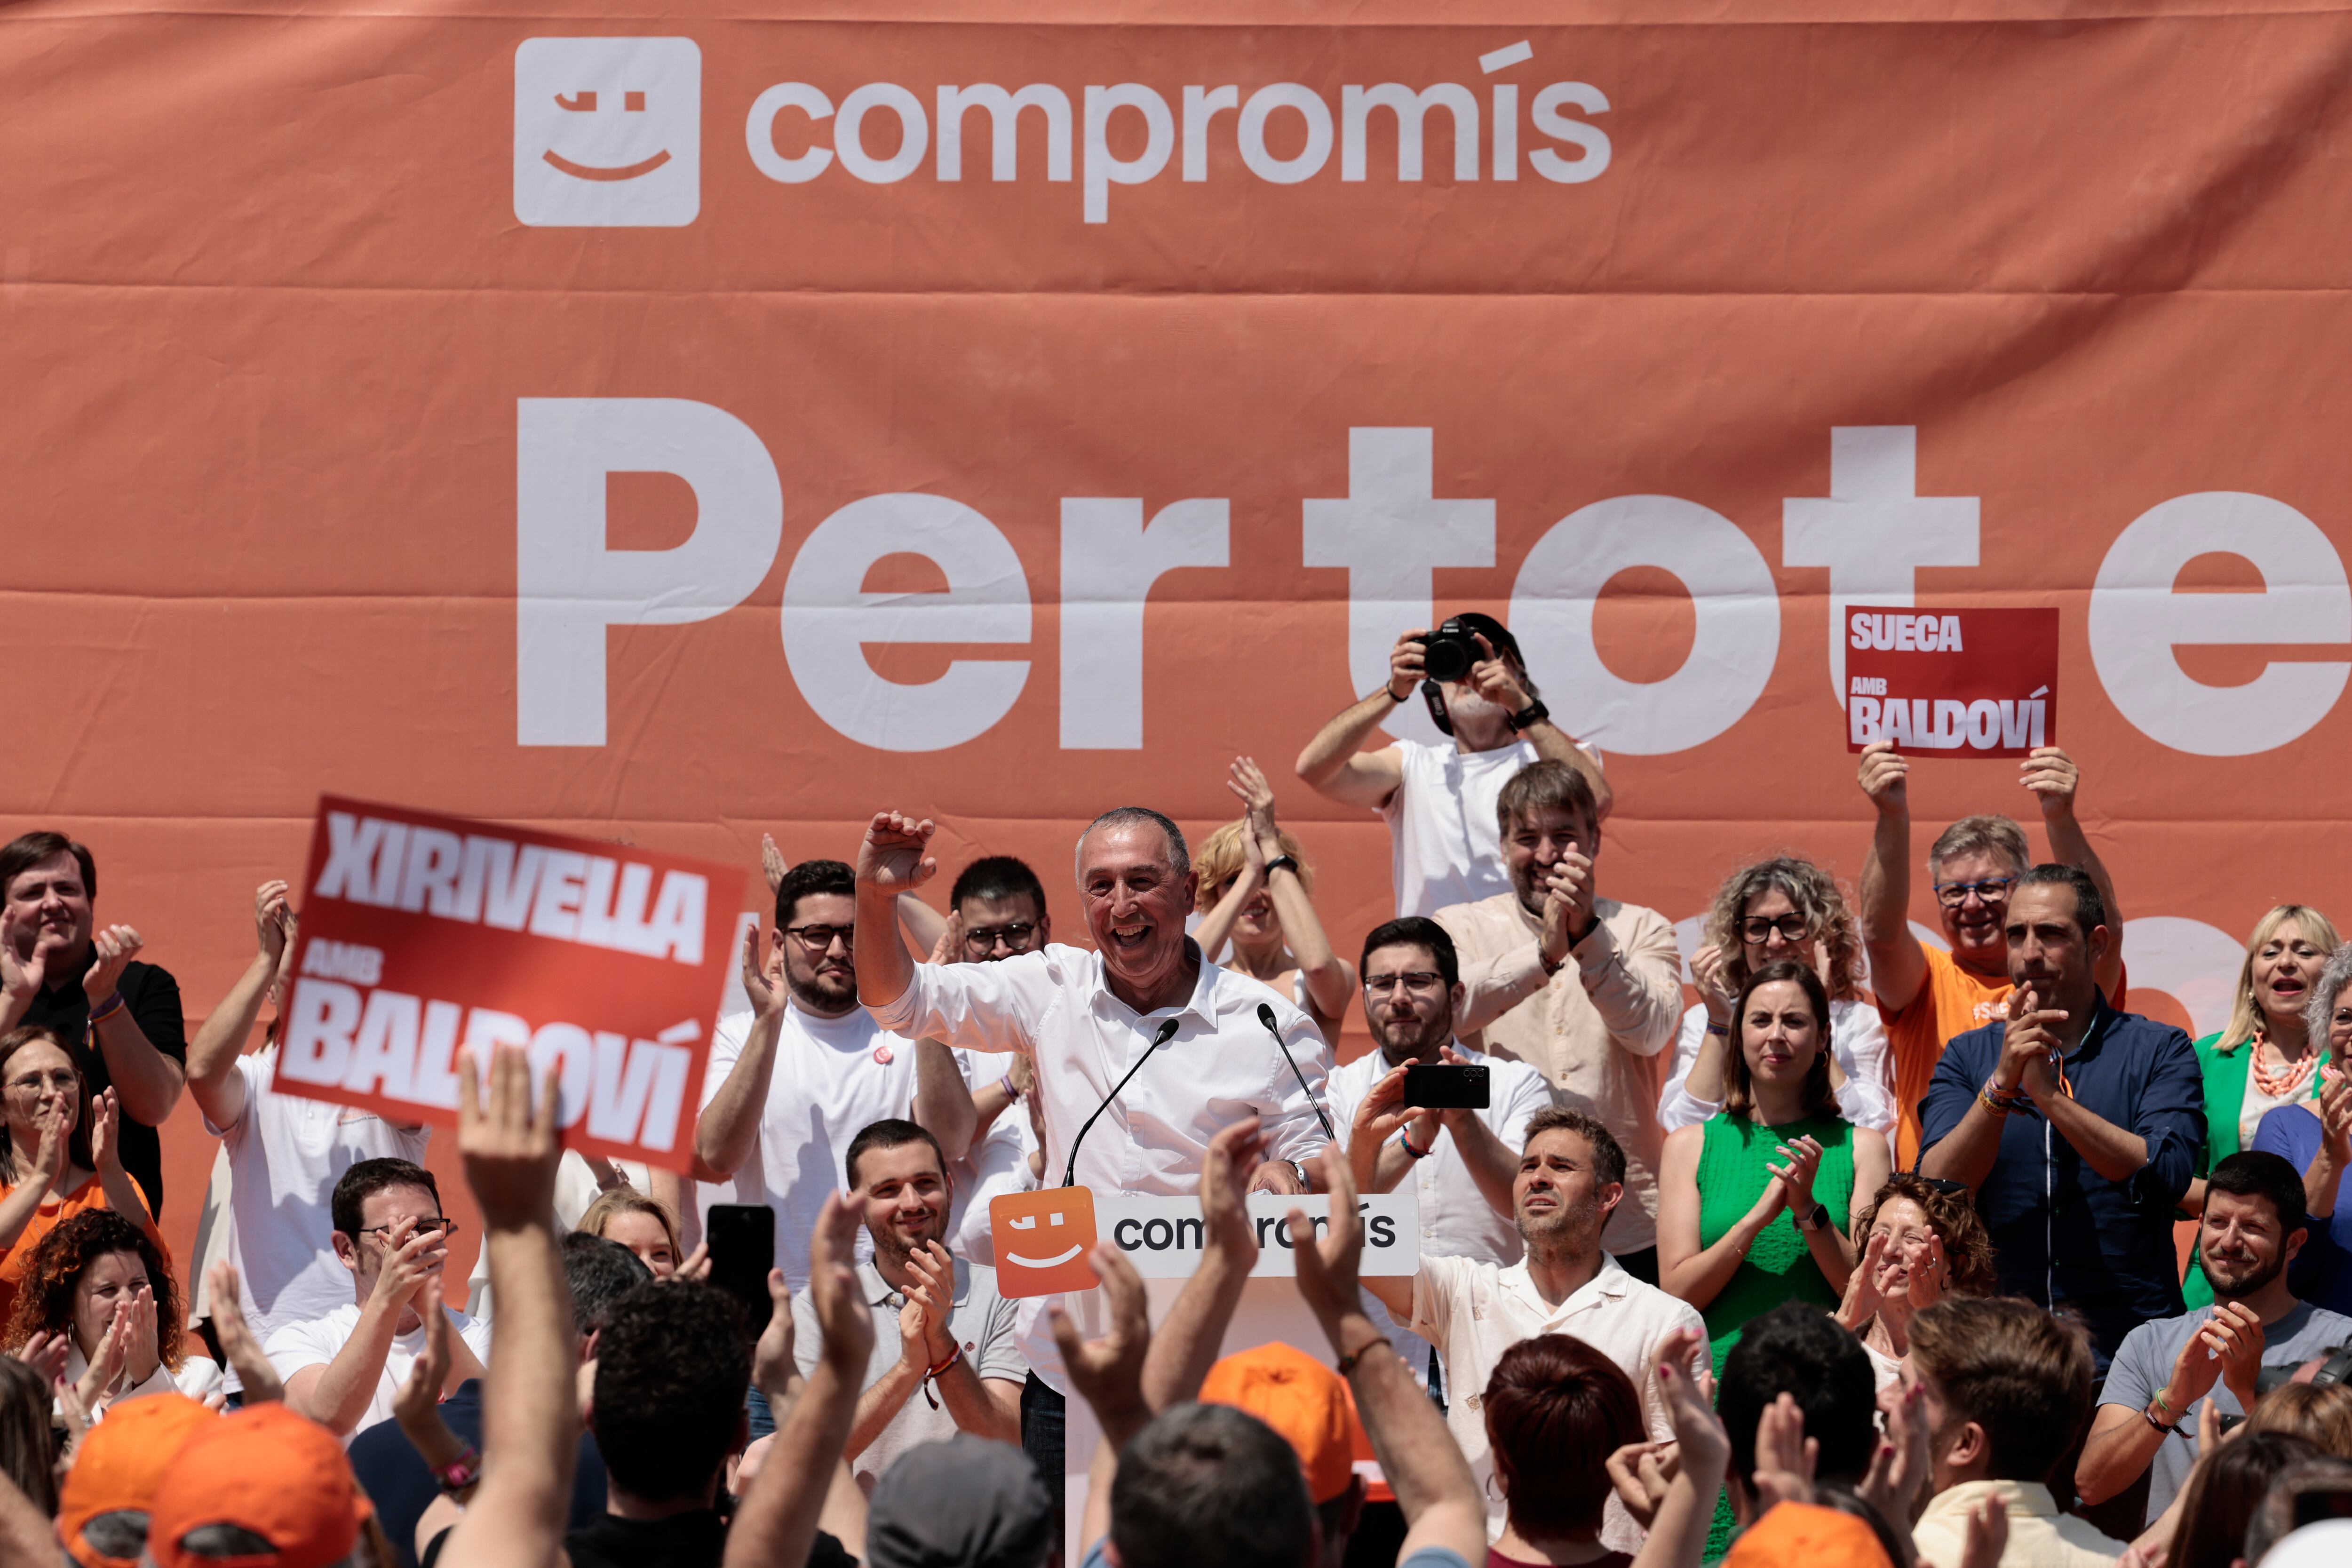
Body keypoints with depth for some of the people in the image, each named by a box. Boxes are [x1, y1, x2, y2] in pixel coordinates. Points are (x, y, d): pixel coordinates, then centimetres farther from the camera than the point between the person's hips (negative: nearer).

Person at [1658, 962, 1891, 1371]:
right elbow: (1676, 1293, 2)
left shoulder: (1861, 1147, 10)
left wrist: (1809, 1211, -9)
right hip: (1719, 1378, 0)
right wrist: (1757, 1218, -10)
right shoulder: (1690, 1145, 11)